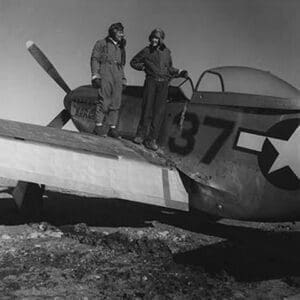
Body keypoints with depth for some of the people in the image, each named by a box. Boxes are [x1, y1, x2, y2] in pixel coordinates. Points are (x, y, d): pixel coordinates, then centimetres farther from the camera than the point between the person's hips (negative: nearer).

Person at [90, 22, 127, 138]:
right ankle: (98, 126, -6)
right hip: (105, 74, -5)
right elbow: (94, 59, 1)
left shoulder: (120, 47, 24)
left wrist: (123, 80, 16)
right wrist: (95, 76, -10)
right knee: (104, 101, -12)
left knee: (116, 103, -2)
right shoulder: (101, 43, 8)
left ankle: (112, 128, 0)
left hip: (117, 77, 5)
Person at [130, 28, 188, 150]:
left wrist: (180, 72, 13)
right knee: (147, 108, -6)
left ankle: (152, 139, -3)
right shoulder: (147, 51, 8)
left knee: (159, 111, -5)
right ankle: (141, 135, 6)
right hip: (151, 81, -2)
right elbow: (133, 62, 17)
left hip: (163, 83, 2)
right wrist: (143, 67, 3)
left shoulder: (166, 52, 15)